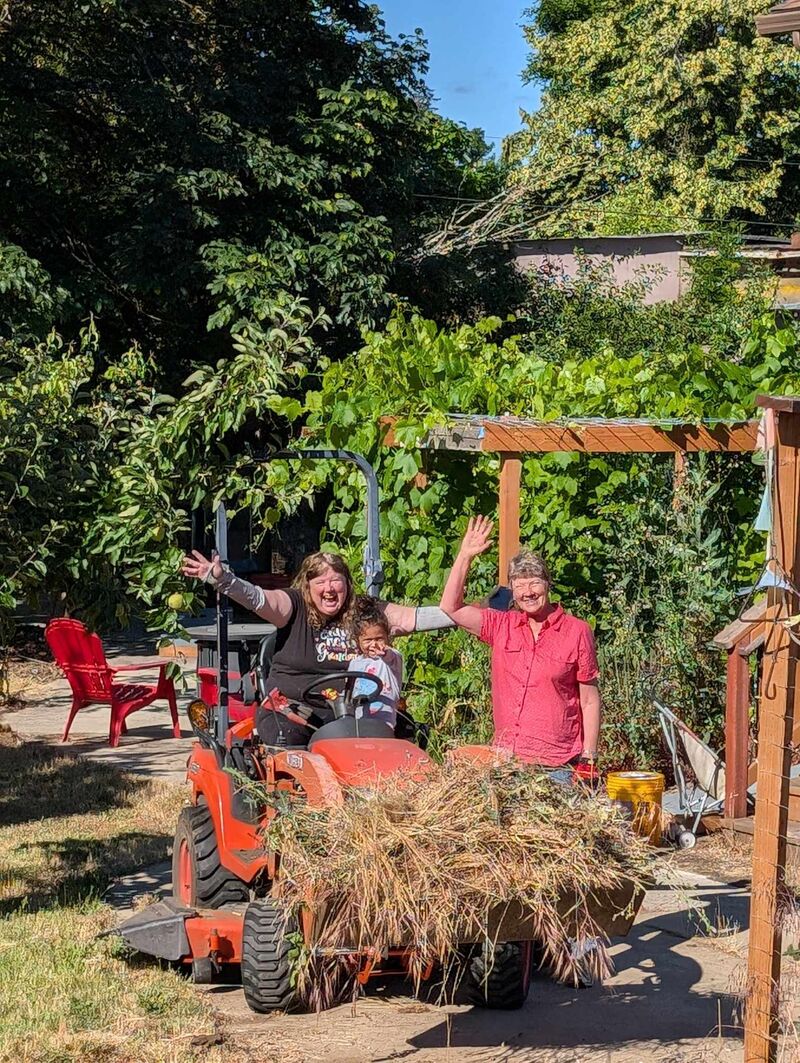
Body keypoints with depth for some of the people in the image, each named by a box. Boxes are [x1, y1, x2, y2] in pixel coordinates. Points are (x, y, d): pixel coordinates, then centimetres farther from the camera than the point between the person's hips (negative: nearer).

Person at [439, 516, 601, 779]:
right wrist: (465, 556, -1)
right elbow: (451, 608, 3)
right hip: (505, 761, 3)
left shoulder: (576, 632, 0)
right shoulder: (501, 626, 9)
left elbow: (590, 700, 1)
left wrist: (588, 759, -3)